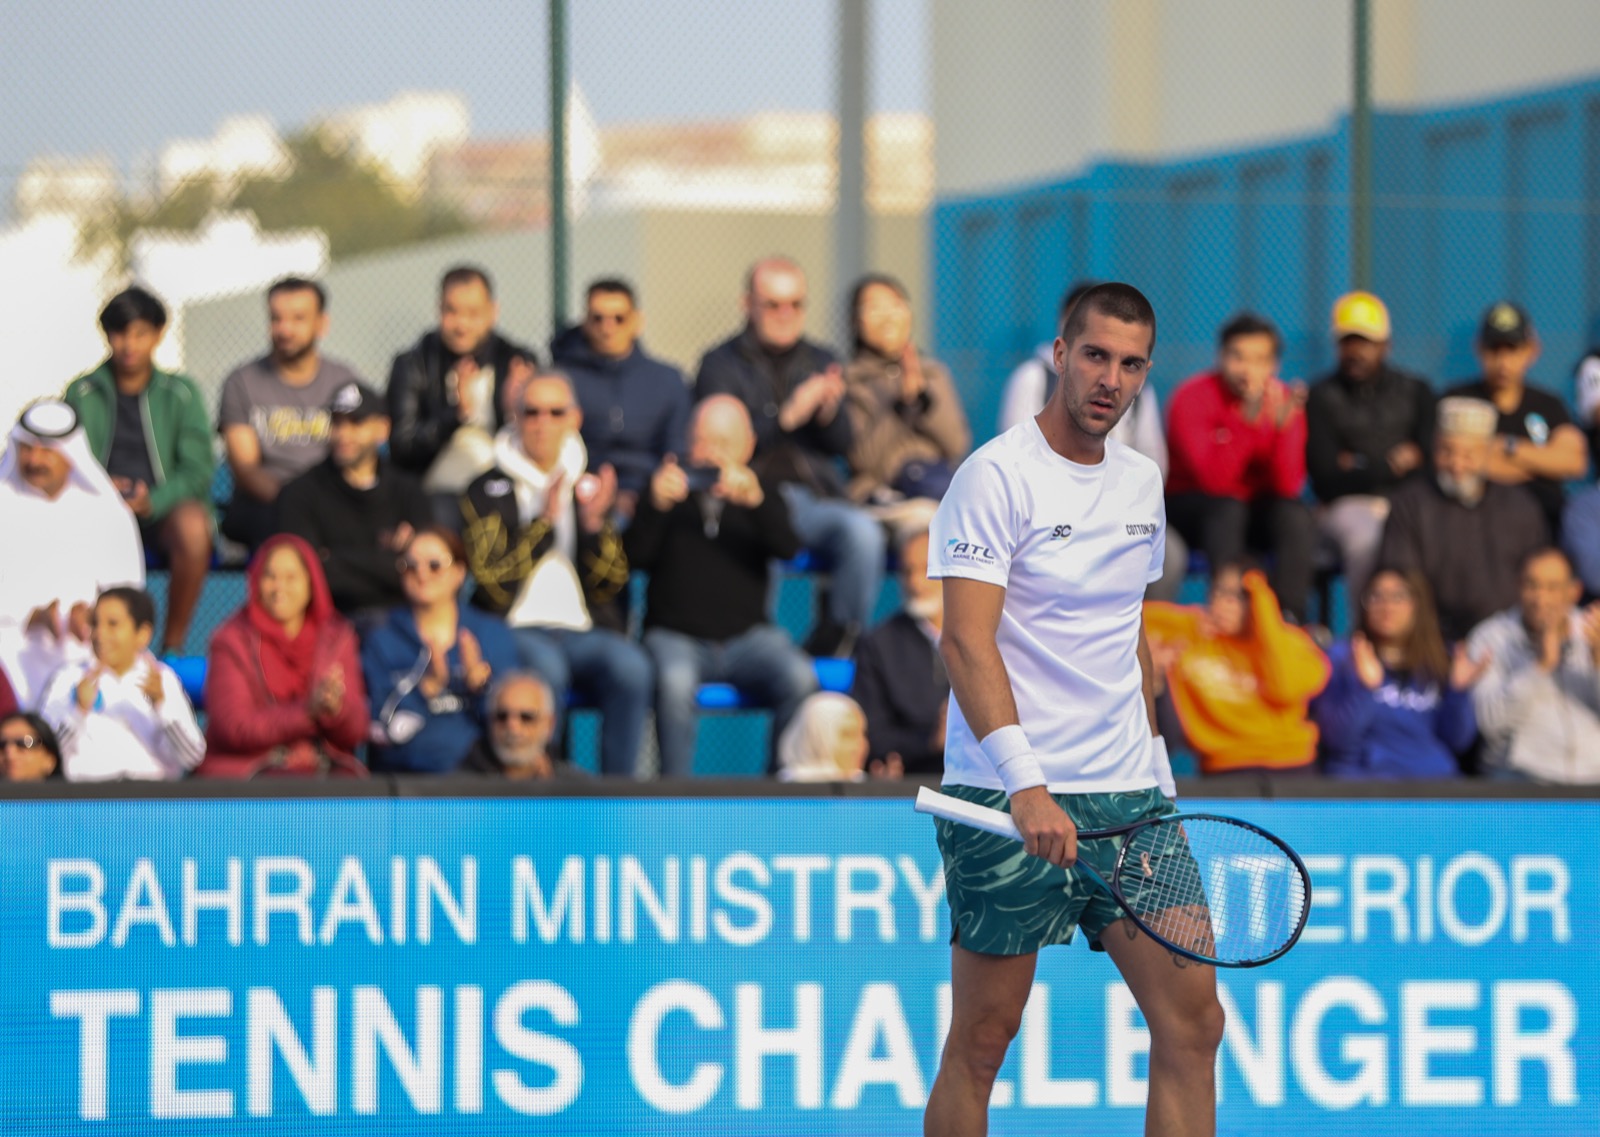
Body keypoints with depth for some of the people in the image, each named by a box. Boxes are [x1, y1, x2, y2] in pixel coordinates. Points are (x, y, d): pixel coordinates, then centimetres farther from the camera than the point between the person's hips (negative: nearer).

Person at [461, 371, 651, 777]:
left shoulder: (589, 488, 18)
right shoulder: (487, 491, 8)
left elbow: (606, 587, 9)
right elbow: (493, 584, -5)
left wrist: (595, 523, -8)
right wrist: (544, 521, -13)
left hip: (585, 631, 3)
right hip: (517, 629, -3)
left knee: (631, 668, -30)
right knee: (545, 669, -38)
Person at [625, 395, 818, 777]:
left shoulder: (762, 495, 14)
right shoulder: (670, 487, 11)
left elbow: (788, 548, -7)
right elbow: (636, 557, -2)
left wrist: (755, 502, -26)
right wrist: (656, 506, -21)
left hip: (745, 636, 1)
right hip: (676, 635, -1)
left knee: (800, 678, -28)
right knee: (674, 682, -36)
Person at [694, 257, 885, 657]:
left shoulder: (821, 363, 22)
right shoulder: (721, 365, 10)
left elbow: (842, 445, 14)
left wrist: (829, 412, -9)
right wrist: (788, 417, -16)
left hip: (816, 497, 4)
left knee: (863, 531, -29)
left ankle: (835, 647, -16)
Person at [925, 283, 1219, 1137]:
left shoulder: (1141, 482, 14)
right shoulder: (996, 475, -9)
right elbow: (967, 642, -18)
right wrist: (1027, 784, -28)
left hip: (1129, 796, 6)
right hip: (1011, 805, -6)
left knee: (1193, 1020, -2)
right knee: (981, 1039, -1)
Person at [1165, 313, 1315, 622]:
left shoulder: (1284, 400, -7)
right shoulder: (1192, 397, -17)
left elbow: (1288, 486, -18)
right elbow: (1213, 480, -29)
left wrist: (1283, 426, -33)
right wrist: (1248, 421, -38)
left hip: (1256, 507, 3)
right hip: (1192, 507, -3)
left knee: (1296, 517, -26)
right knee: (1227, 509, -35)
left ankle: (1289, 618, -26)